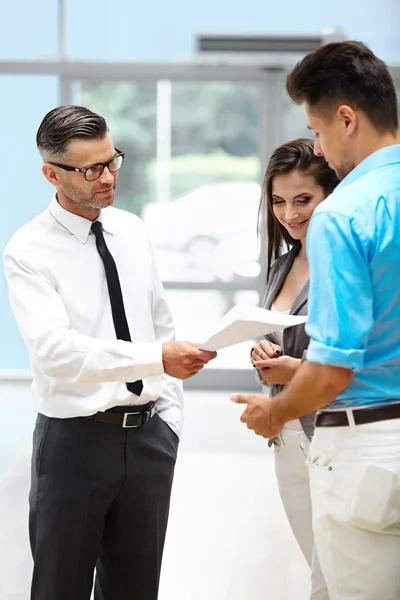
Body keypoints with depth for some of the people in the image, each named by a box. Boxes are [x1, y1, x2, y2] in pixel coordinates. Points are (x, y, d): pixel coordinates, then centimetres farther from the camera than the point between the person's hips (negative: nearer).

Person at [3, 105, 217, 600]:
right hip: (74, 441, -5)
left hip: (148, 437, 5)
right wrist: (155, 357, -34)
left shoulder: (132, 232, 8)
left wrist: (170, 415, 7)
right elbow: (57, 351, -24)